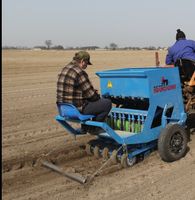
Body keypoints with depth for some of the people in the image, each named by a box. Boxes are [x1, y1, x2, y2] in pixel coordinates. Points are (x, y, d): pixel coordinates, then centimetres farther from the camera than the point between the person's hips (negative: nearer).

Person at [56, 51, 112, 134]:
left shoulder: (65, 69, 10)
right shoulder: (80, 72, -20)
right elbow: (91, 95, -15)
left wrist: (93, 91, 13)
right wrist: (97, 96, 8)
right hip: (77, 109, -10)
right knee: (107, 103, 1)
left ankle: (84, 127, 34)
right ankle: (93, 128, 14)